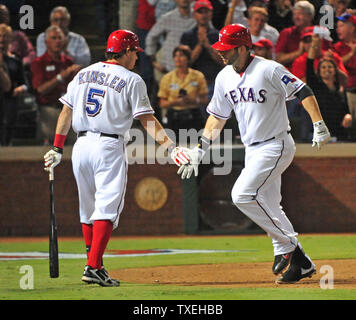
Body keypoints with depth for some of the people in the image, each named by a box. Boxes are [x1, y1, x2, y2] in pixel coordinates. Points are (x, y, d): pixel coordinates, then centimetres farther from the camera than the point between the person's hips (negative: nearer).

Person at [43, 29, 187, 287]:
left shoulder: (84, 74, 13)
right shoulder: (132, 80, -2)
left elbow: (66, 113, 12)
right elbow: (147, 120, -9)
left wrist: (57, 149, 16)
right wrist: (171, 147, -11)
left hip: (81, 146, 5)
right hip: (110, 147, -5)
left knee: (89, 208, 15)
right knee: (107, 207, -7)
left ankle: (95, 265, 19)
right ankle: (94, 267, -18)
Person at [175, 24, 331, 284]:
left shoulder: (269, 70, -14)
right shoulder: (225, 78, 8)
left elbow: (303, 92, -16)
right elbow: (217, 116, 17)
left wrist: (319, 126, -26)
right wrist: (200, 149, 10)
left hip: (276, 146, -8)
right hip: (252, 150, 8)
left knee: (243, 195, -21)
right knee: (267, 207, 8)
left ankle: (287, 245, -10)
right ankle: (301, 264, 16)